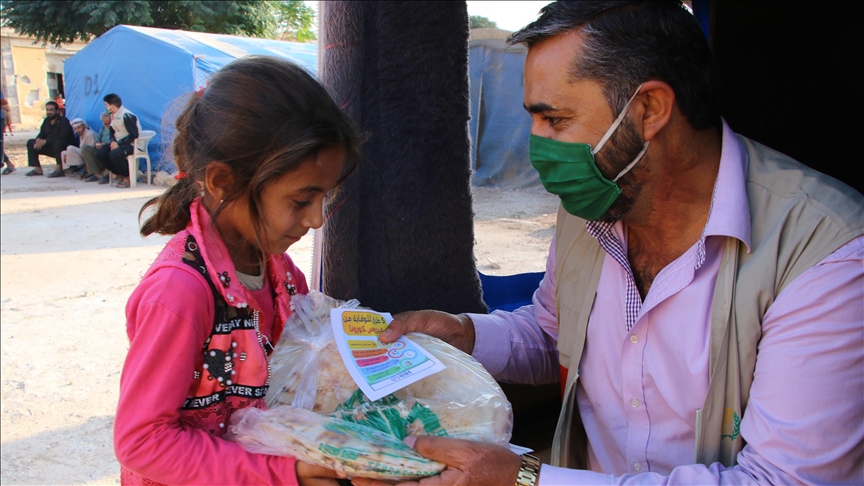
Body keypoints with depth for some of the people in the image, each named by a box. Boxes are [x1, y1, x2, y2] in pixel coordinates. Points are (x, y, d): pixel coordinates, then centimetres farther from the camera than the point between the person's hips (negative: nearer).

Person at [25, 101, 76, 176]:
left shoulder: (63, 121, -14)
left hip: (65, 147, -8)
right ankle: (37, 169, -4)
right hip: (51, 147, 8)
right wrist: (38, 140, -15)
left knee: (58, 142, -39)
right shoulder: (46, 121, 10)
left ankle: (59, 169, -31)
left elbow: (61, 137, -26)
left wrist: (45, 141, -28)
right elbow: (41, 134, 10)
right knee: (30, 143, 1)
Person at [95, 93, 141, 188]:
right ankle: (120, 174, 2)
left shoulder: (126, 115, -18)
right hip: (118, 143, 9)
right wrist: (113, 141, -4)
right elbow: (113, 132, 19)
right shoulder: (113, 115, 10)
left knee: (114, 154, -33)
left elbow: (134, 134, -21)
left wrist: (118, 143, -19)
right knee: (99, 153, -6)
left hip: (131, 144, -9)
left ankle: (127, 176, -10)